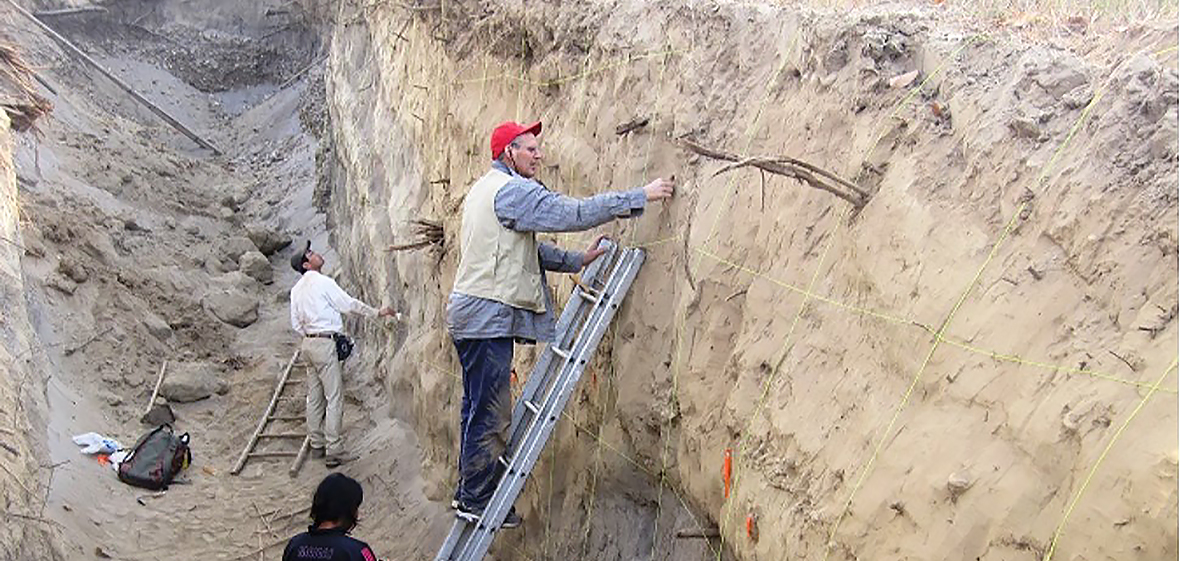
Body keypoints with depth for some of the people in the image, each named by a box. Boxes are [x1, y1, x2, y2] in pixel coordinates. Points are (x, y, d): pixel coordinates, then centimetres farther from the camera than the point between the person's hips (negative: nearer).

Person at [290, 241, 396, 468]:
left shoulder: (297, 289, 13)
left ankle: (317, 445, 20)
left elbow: (296, 323, 14)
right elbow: (349, 304, -7)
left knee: (314, 397, 14)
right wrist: (377, 313, 1)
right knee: (334, 397, -7)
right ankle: (333, 451, -9)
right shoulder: (323, 282, -10)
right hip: (324, 343, -8)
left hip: (307, 344, 8)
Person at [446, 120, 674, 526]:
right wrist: (641, 196, -14)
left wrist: (577, 260, 16)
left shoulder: (484, 188, 20)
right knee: (491, 414, -4)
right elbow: (575, 214, -18)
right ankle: (476, 500, 3)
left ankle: (468, 493, 24)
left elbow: (527, 248, 21)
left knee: (479, 409, 16)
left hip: (474, 313, 11)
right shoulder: (512, 190, -13)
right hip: (488, 315, -11)